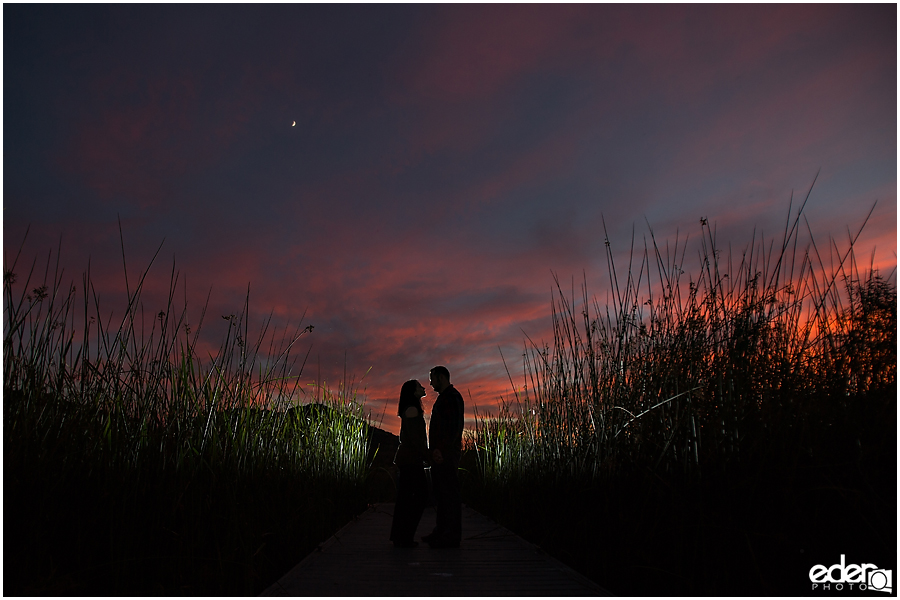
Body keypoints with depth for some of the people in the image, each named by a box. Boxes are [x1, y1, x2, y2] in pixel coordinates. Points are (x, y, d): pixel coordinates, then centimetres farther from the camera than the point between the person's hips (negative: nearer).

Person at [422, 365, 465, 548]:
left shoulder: (452, 397, -9)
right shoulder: (442, 398, 22)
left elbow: (455, 426, -18)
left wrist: (442, 449, -23)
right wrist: (434, 450, 17)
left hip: (446, 454, -10)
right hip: (439, 454, 10)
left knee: (449, 494, -7)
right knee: (440, 494, 12)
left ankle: (451, 536, -3)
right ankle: (441, 532, 19)